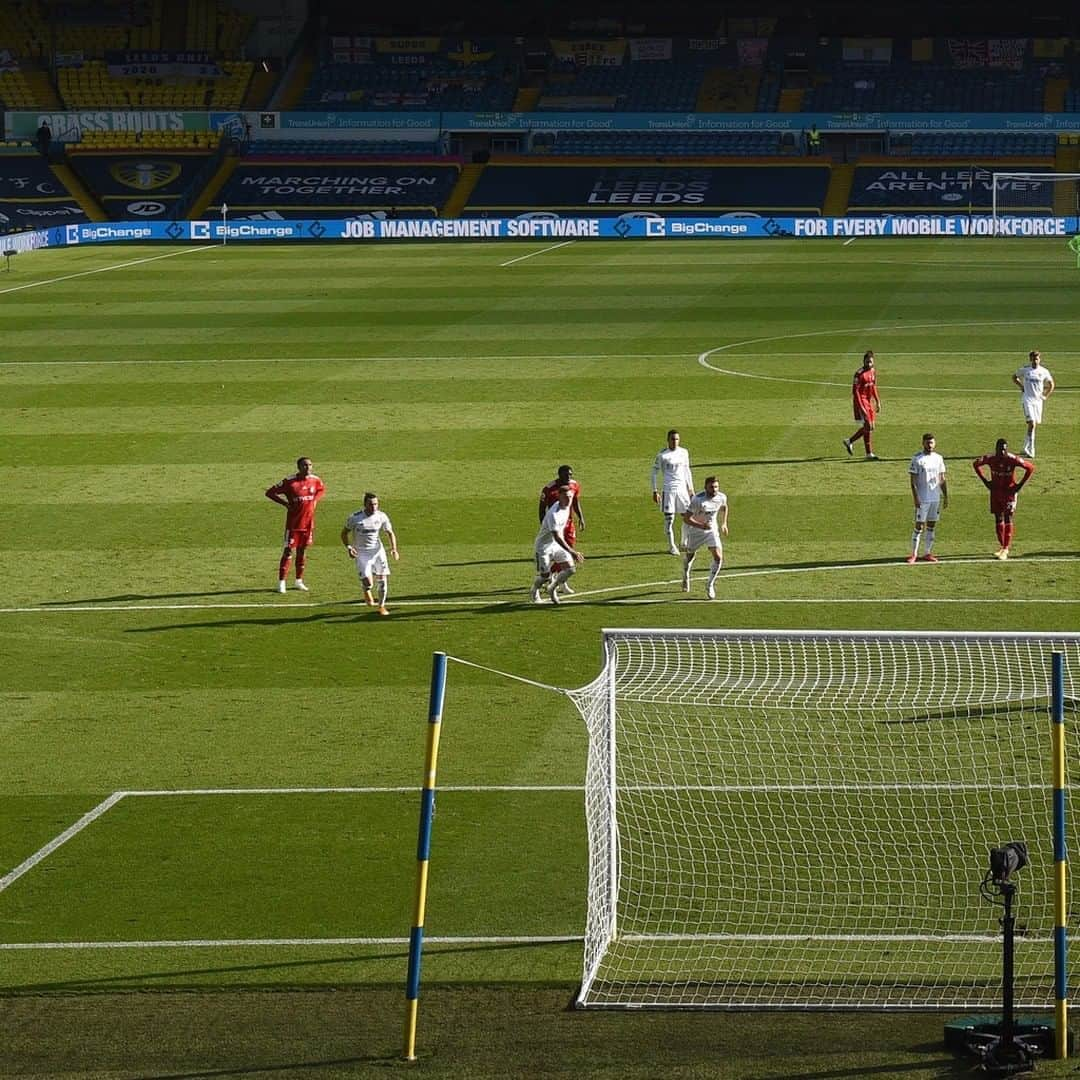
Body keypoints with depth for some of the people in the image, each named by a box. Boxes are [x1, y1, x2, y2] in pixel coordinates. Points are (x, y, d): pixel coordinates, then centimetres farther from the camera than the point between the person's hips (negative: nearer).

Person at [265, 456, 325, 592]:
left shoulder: (315, 480, 0)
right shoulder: (290, 482, -14)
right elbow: (270, 493, -9)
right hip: (293, 523, -4)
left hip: (308, 523, 4)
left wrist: (315, 500, 5)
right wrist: (285, 503, -15)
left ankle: (299, 581, 24)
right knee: (288, 551, -4)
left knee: (302, 551, 13)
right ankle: (281, 582, 1)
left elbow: (322, 489, 23)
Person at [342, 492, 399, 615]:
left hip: (377, 550, 3)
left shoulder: (381, 517, -5)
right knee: (368, 582, -16)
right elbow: (344, 533, 1)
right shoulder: (355, 518, -13)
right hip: (361, 553, -3)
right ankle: (366, 591, 24)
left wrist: (394, 549, -6)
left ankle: (382, 606, 15)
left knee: (383, 578, -5)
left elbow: (390, 533, 8)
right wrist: (348, 547, -14)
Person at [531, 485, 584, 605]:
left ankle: (554, 588, 16)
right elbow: (557, 537, -37)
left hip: (557, 545, 7)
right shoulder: (553, 514, -31)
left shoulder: (566, 508, -3)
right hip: (544, 547, -7)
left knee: (571, 567, -9)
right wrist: (572, 552, -43)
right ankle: (535, 591, 31)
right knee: (544, 576, -5)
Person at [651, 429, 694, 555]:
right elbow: (654, 472, -1)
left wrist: (691, 489, 18)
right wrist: (655, 491, -5)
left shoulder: (684, 452, 8)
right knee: (669, 518, -2)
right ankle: (671, 546, 8)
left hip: (682, 488, 4)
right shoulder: (662, 455, -6)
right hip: (668, 490, -4)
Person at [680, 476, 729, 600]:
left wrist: (724, 523, 11)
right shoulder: (697, 500, -29)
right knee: (690, 555, 18)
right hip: (695, 530, -3)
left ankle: (710, 585, 3)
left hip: (712, 530, 3)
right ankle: (686, 577, 51)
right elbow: (686, 518, -28)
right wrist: (701, 526, -40)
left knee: (718, 557, -15)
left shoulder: (721, 497, -12)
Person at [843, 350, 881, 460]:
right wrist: (861, 407, -21)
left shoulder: (873, 372, 7)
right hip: (861, 401, -8)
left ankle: (849, 441, 30)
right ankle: (869, 454, -5)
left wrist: (878, 402, 15)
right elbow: (855, 391, -17)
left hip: (869, 401, 8)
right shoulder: (859, 374, -17)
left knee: (870, 427, 12)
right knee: (868, 426, -11)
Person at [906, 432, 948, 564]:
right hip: (922, 499, -5)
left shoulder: (939, 458, 9)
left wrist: (946, 496, 9)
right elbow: (913, 480, -8)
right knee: (919, 527, -4)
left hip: (936, 498, 5)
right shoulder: (917, 459, -6)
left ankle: (928, 553, 13)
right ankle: (914, 553, 2)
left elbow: (942, 479, 14)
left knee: (931, 526, 8)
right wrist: (915, 498, -15)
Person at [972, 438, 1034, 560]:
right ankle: (1002, 547, 23)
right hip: (995, 492, 3)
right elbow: (975, 464, 9)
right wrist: (985, 481, 3)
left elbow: (1030, 468, -10)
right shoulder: (990, 459, -10)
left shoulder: (1012, 459, -18)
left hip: (1009, 492, -3)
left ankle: (1006, 549, -9)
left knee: (1008, 519, -8)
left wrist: (1020, 485, -10)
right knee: (998, 519, 9)